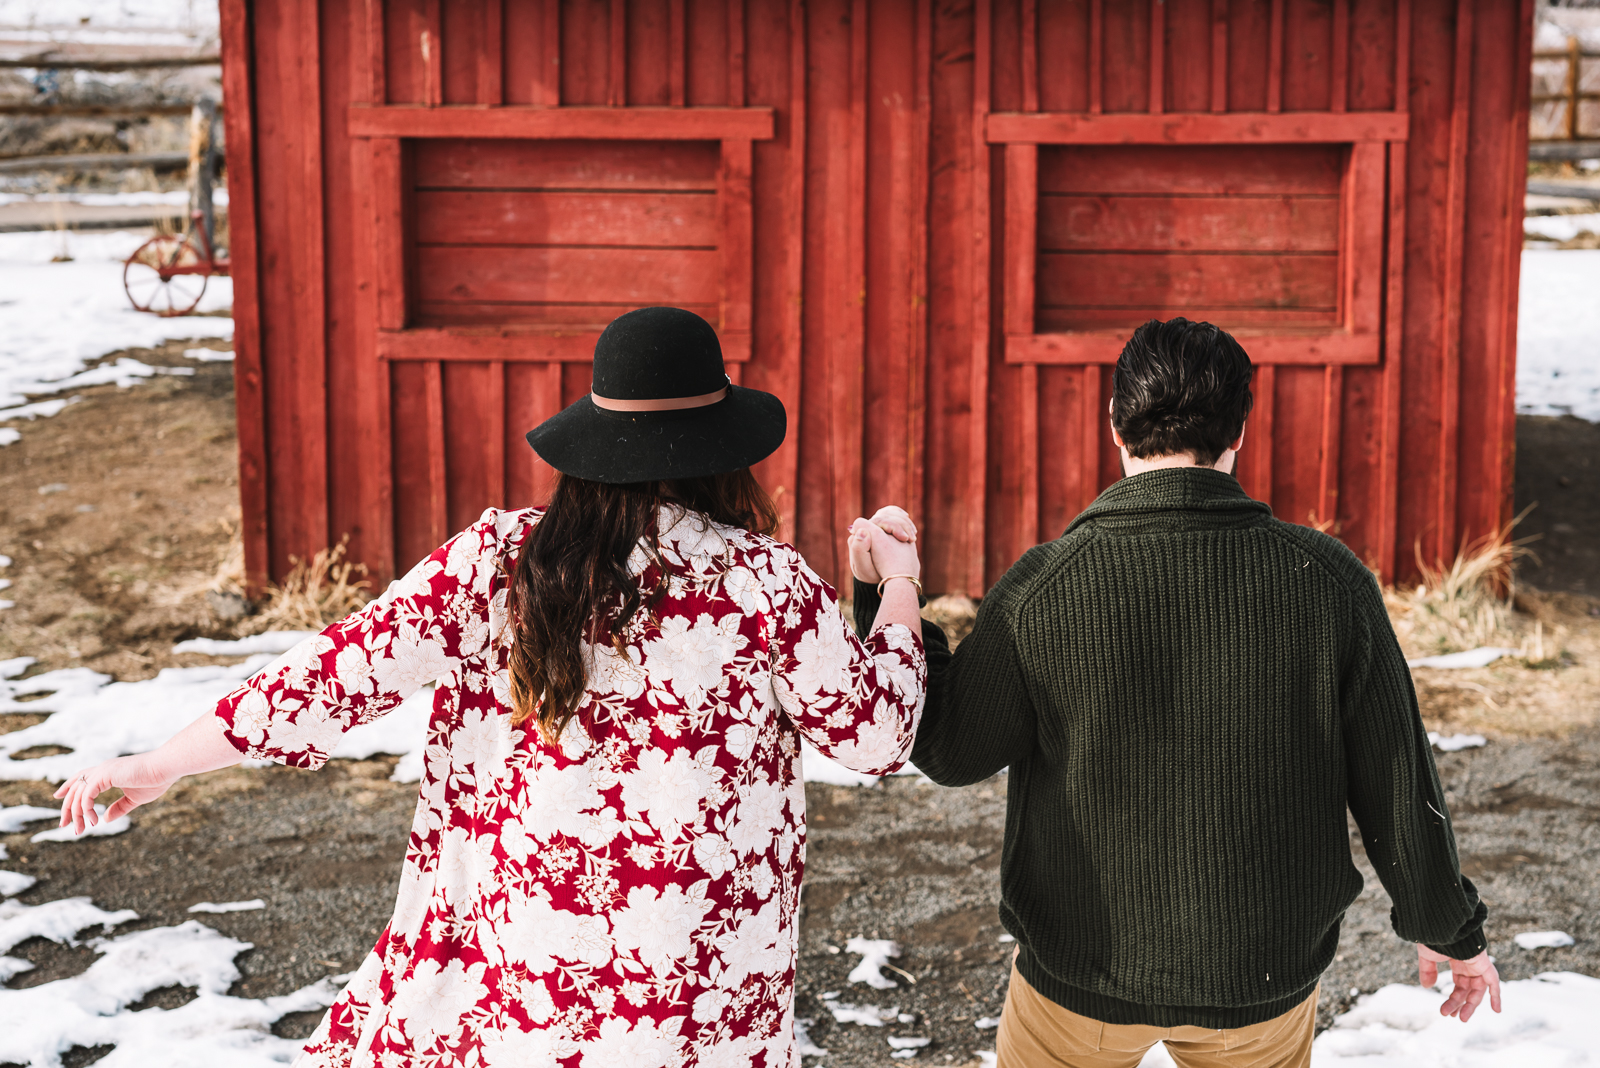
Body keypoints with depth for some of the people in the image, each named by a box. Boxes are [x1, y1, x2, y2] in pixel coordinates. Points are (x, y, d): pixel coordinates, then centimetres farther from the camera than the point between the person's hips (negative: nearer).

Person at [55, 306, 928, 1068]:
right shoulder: (761, 581, -11)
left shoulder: (500, 560, -7)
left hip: (519, 949, 1)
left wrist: (161, 764, 3)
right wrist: (900, 586, 15)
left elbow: (347, 670, -7)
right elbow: (875, 730, -2)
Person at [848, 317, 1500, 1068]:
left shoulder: (1044, 589, -17)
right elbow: (1396, 782, -5)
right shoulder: (1328, 582, -13)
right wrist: (1450, 926, 11)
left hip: (1083, 974, -1)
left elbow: (951, 751, -5)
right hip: (1266, 977, 2)